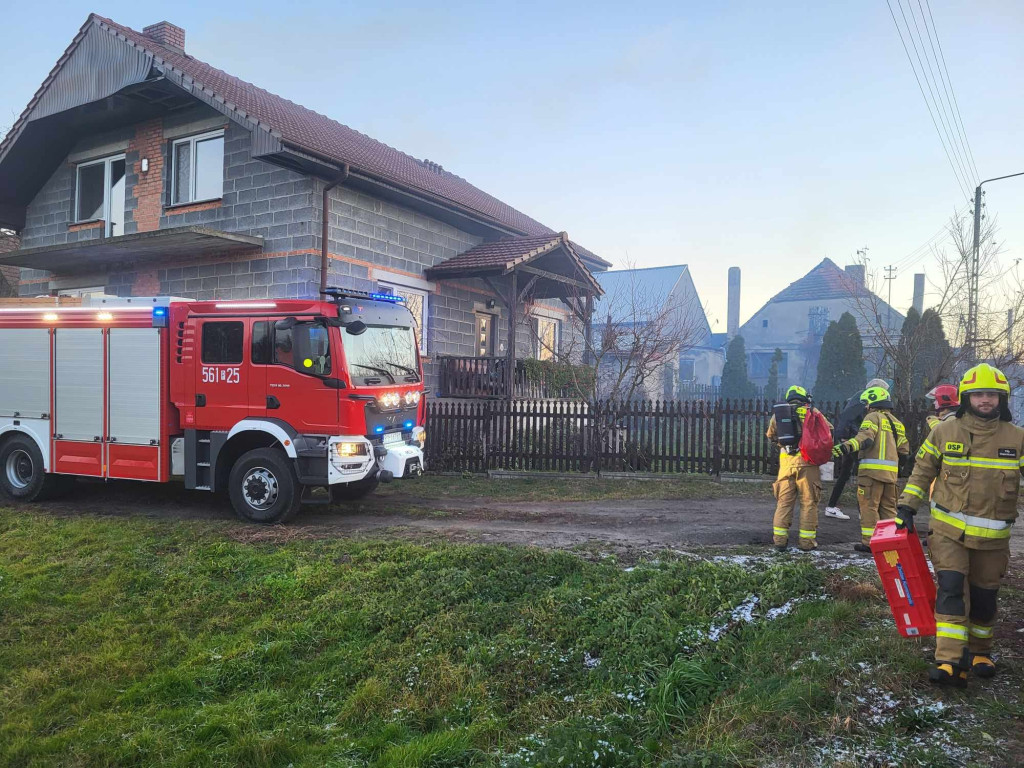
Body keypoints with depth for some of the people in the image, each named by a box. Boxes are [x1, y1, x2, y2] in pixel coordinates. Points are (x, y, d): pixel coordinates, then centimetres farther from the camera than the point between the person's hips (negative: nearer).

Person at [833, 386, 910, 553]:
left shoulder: (873, 417, -2)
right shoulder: (896, 422, 21)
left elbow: (865, 438, -21)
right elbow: (904, 449, 19)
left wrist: (847, 446, -33)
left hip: (873, 469, -7)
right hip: (891, 470, 7)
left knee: (869, 505, -3)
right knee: (888, 507, 15)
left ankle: (869, 541, -3)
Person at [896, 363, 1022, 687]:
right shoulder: (944, 432, -3)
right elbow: (922, 472, 5)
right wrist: (906, 508, 0)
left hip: (993, 536, 2)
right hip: (948, 530, -2)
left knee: (984, 597, 13)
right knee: (951, 590, -12)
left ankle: (979, 651, 35)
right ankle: (950, 662, -13)